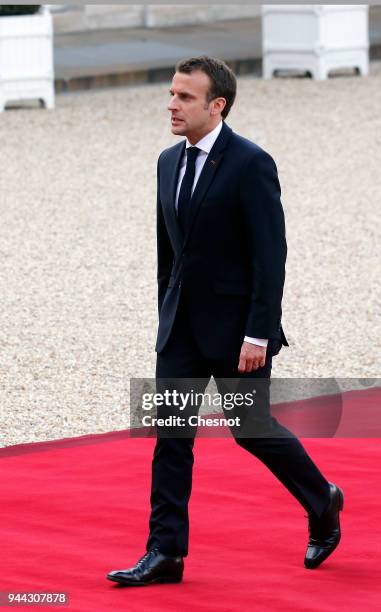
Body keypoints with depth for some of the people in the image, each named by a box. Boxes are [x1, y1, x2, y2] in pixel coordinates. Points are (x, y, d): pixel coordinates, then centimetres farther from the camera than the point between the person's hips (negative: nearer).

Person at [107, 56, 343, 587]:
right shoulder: (169, 162, 7)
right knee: (171, 435, 0)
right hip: (182, 325, 6)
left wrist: (258, 333, -20)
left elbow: (270, 255, -17)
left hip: (235, 327, -6)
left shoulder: (251, 164, -15)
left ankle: (322, 503, 29)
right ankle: (165, 553, 1)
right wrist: (168, 317, 17)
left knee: (252, 428, 4)